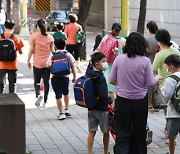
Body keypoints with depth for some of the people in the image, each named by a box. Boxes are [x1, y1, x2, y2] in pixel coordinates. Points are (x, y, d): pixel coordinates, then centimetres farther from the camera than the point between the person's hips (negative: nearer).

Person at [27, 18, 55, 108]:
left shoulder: (34, 36, -7)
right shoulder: (50, 37, 1)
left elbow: (31, 50, -7)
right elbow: (52, 50, 5)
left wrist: (28, 61, 3)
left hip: (37, 63, -2)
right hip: (48, 63, 2)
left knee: (37, 81, 9)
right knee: (46, 82, 10)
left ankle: (38, 95, -18)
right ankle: (45, 102, 11)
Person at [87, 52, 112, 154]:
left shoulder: (89, 76, 4)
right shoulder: (101, 78, -19)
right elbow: (103, 95, -23)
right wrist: (110, 101, -11)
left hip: (91, 108, 7)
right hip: (101, 108, -7)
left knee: (92, 132, 9)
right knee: (106, 132, 10)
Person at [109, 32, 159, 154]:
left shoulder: (119, 59, -7)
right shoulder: (145, 61, -12)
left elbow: (112, 80, -2)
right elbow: (150, 83, -9)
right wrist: (157, 78, 12)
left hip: (122, 101, 0)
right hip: (140, 101, 0)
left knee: (122, 134, 3)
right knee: (139, 134, 16)